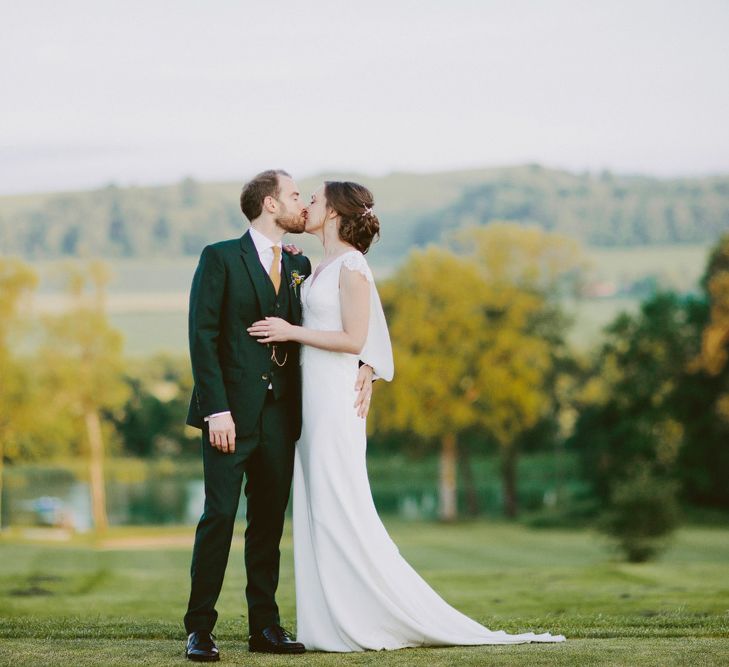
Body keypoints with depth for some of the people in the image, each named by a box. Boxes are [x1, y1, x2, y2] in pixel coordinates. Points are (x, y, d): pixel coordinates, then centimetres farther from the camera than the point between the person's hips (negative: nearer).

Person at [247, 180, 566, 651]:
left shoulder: (351, 265, -11)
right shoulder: (324, 267, 15)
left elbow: (353, 339, -16)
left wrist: (292, 332, -15)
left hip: (336, 396, -9)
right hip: (314, 396, 9)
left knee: (340, 510, -8)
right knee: (317, 511, 7)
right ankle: (332, 623, 9)